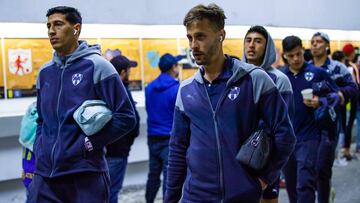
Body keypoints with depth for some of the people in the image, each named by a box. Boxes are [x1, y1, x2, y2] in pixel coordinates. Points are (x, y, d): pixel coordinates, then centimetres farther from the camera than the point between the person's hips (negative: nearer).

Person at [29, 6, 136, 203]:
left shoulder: (96, 66, -6)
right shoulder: (45, 72, 12)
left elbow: (126, 117, -9)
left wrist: (91, 143, -13)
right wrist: (39, 150, 8)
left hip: (86, 174, -5)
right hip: (45, 174, 5)